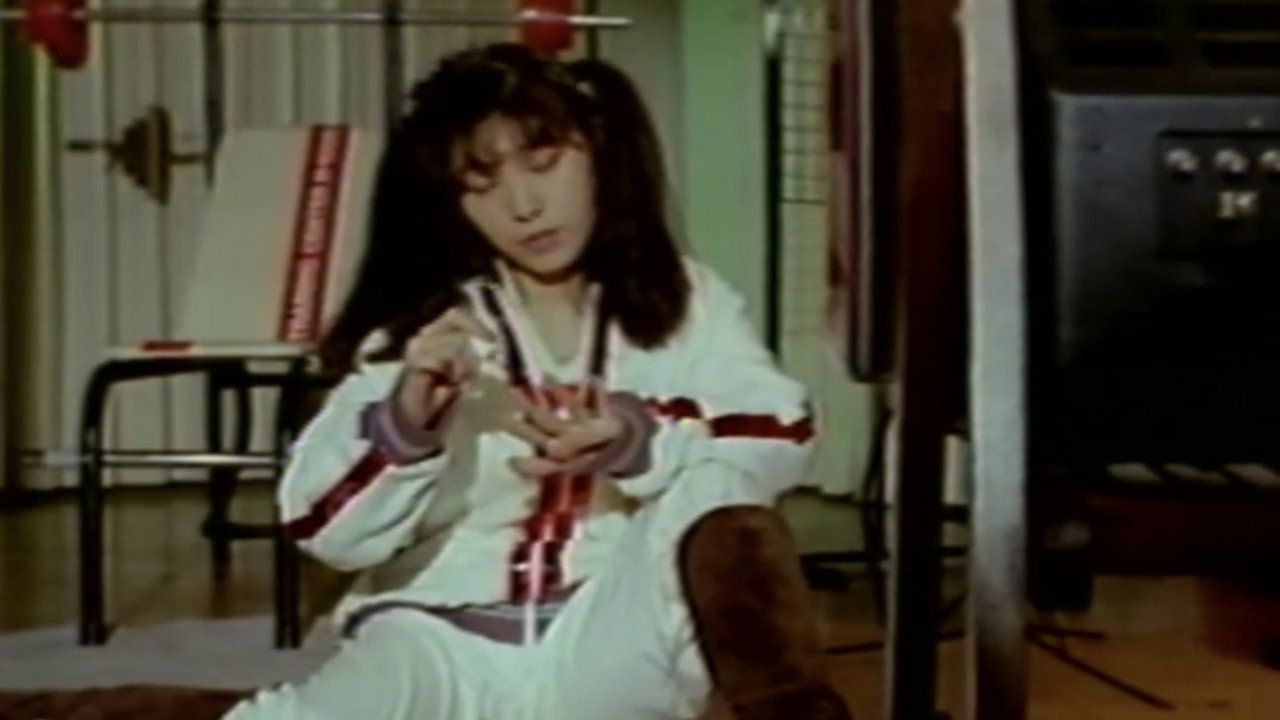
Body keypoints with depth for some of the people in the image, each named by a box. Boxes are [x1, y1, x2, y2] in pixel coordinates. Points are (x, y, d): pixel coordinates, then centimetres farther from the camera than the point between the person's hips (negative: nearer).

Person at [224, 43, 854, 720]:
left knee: (714, 483, -27)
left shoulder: (683, 300, 8)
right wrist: (404, 422, -25)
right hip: (446, 648, -1)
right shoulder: (418, 328, 3)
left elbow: (779, 436, -7)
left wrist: (642, 445, -25)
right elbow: (325, 528, -5)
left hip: (613, 646, 1)